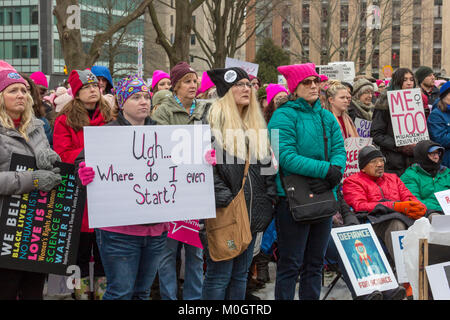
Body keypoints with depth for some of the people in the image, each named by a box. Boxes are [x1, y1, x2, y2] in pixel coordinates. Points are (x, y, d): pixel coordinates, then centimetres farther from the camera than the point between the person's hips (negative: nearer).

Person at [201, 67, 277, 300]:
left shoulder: (255, 123, 17)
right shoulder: (213, 117, -7)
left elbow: (266, 163, 19)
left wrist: (270, 197, 8)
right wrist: (222, 198, -20)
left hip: (252, 211, 7)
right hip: (224, 212, -7)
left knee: (241, 273, 14)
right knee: (219, 275, -2)